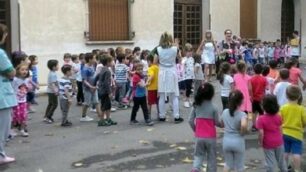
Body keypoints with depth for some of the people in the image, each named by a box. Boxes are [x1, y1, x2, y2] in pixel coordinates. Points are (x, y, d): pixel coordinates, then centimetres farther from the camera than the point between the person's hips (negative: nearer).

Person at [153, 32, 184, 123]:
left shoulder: (158, 49, -6)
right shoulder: (175, 49, -6)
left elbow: (155, 62, 0)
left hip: (162, 73, 1)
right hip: (172, 73, -1)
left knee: (162, 96, 7)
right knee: (174, 96, 4)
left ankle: (162, 116, 12)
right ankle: (176, 117, 4)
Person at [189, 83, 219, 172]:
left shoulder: (196, 106, -3)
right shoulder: (213, 108, -12)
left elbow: (190, 121, -1)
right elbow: (217, 123, -7)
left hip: (199, 137, 3)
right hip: (211, 137, -2)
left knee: (198, 155, 15)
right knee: (211, 158, 13)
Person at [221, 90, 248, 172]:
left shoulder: (225, 112, -1)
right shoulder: (242, 114, -16)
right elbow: (244, 125, -36)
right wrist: (242, 133, -18)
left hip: (226, 141, 4)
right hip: (238, 142, -4)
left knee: (228, 164, 21)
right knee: (239, 165, 15)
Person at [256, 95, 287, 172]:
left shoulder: (261, 119, -20)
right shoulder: (278, 117, -7)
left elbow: (261, 133, -21)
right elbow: (280, 129, 2)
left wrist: (260, 142, -7)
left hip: (268, 144, -3)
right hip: (279, 142, 4)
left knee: (270, 163, 8)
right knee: (281, 160, 19)